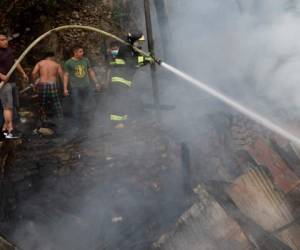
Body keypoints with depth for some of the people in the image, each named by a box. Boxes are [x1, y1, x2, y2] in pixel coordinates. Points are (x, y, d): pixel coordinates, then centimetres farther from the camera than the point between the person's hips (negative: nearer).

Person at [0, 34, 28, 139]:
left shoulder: (9, 50, 12)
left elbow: (15, 62, 26)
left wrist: (23, 73, 19)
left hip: (13, 82, 8)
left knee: (13, 106, 9)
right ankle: (10, 131, -15)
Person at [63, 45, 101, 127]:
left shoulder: (86, 60, 6)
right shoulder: (68, 63, -5)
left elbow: (91, 71, 15)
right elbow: (66, 75, -2)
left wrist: (96, 83, 14)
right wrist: (65, 88, -6)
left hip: (87, 86, 4)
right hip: (75, 87, -4)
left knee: (91, 104, 6)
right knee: (77, 106, 2)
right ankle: (78, 122, 18)